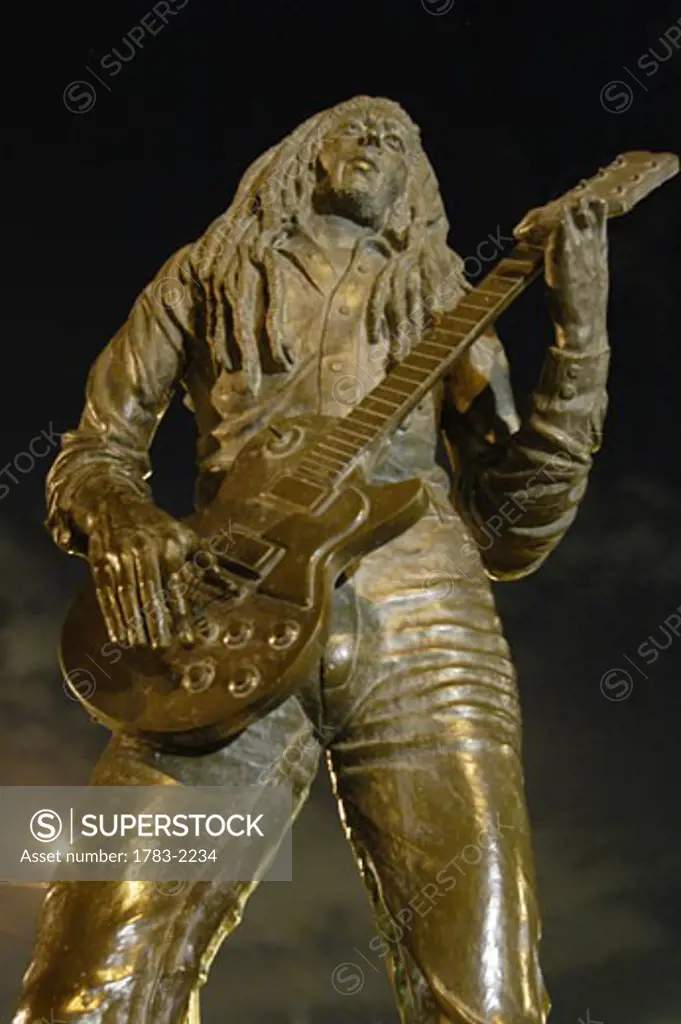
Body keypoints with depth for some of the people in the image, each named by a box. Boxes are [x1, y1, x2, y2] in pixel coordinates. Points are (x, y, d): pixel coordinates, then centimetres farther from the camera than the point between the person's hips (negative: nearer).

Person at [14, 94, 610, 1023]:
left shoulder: (445, 306, 25)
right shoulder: (206, 278, 24)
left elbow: (511, 533, 16)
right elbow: (93, 450, 19)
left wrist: (580, 332, 6)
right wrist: (118, 519, -6)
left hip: (421, 625, 1)